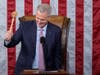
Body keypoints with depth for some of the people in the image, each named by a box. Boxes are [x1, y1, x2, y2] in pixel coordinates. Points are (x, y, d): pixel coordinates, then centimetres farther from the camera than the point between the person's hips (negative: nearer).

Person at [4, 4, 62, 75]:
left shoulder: (56, 30, -1)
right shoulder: (25, 26, -1)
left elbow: (57, 55, 6)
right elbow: (13, 42, -2)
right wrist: (8, 39, -23)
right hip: (25, 69, 1)